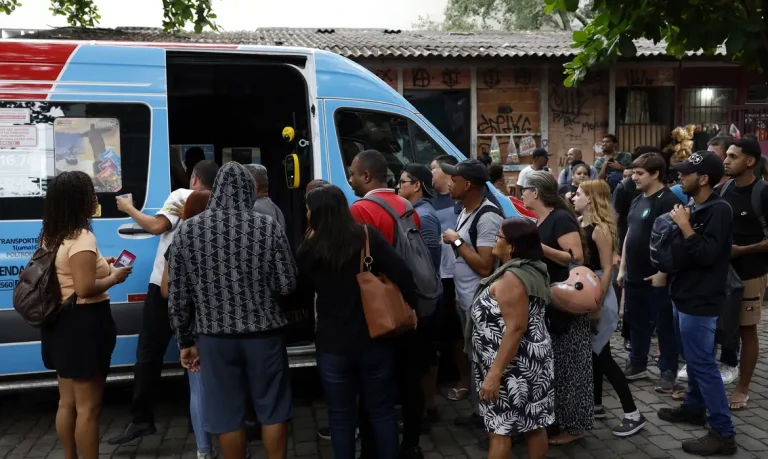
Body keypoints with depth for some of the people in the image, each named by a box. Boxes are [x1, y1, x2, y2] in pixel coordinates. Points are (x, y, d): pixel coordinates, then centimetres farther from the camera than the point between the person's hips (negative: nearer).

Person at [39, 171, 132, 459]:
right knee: (88, 407, 0)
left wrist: (99, 265, 15)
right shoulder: (81, 238, -20)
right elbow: (85, 288, -26)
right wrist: (114, 277, -10)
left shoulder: (52, 237, 10)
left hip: (60, 323, 10)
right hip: (83, 324, -10)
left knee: (67, 402, 19)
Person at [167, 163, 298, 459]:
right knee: (273, 409, 14)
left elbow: (177, 297, 0)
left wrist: (185, 340, 11)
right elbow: (287, 286, -6)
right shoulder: (268, 227, -8)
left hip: (214, 336, 1)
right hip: (263, 333, -1)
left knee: (227, 414, 13)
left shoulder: (187, 230, -3)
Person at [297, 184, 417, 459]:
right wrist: (409, 308, 2)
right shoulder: (368, 236, -8)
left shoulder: (309, 249, -7)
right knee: (382, 410, 16)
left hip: (332, 344, -1)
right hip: (375, 340, 1)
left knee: (341, 415, 13)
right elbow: (402, 275, -13)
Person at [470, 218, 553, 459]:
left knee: (499, 428, -1)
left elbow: (515, 329, -26)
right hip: (530, 360, 10)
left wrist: (494, 373, -25)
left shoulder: (512, 277, -20)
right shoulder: (533, 270, 9)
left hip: (513, 364, -9)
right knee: (534, 424, 15)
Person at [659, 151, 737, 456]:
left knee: (703, 364, -4)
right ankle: (694, 408, 36)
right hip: (686, 295, 9)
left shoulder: (718, 210, -18)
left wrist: (684, 226, -21)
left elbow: (706, 254, -26)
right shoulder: (695, 207, 8)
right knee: (693, 359, 20)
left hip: (700, 300, -9)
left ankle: (723, 433, 4)